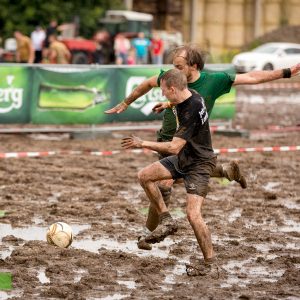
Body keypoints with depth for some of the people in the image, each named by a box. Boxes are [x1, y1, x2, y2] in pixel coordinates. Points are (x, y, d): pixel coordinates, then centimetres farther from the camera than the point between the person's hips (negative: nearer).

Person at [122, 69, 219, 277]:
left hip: (199, 164, -10)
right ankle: (166, 221, 12)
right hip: (183, 158, 10)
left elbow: (174, 147, -30)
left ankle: (211, 266, -11)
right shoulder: (187, 97, -3)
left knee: (193, 214, -19)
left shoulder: (191, 110, -31)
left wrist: (143, 144, -22)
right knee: (145, 176, 5)